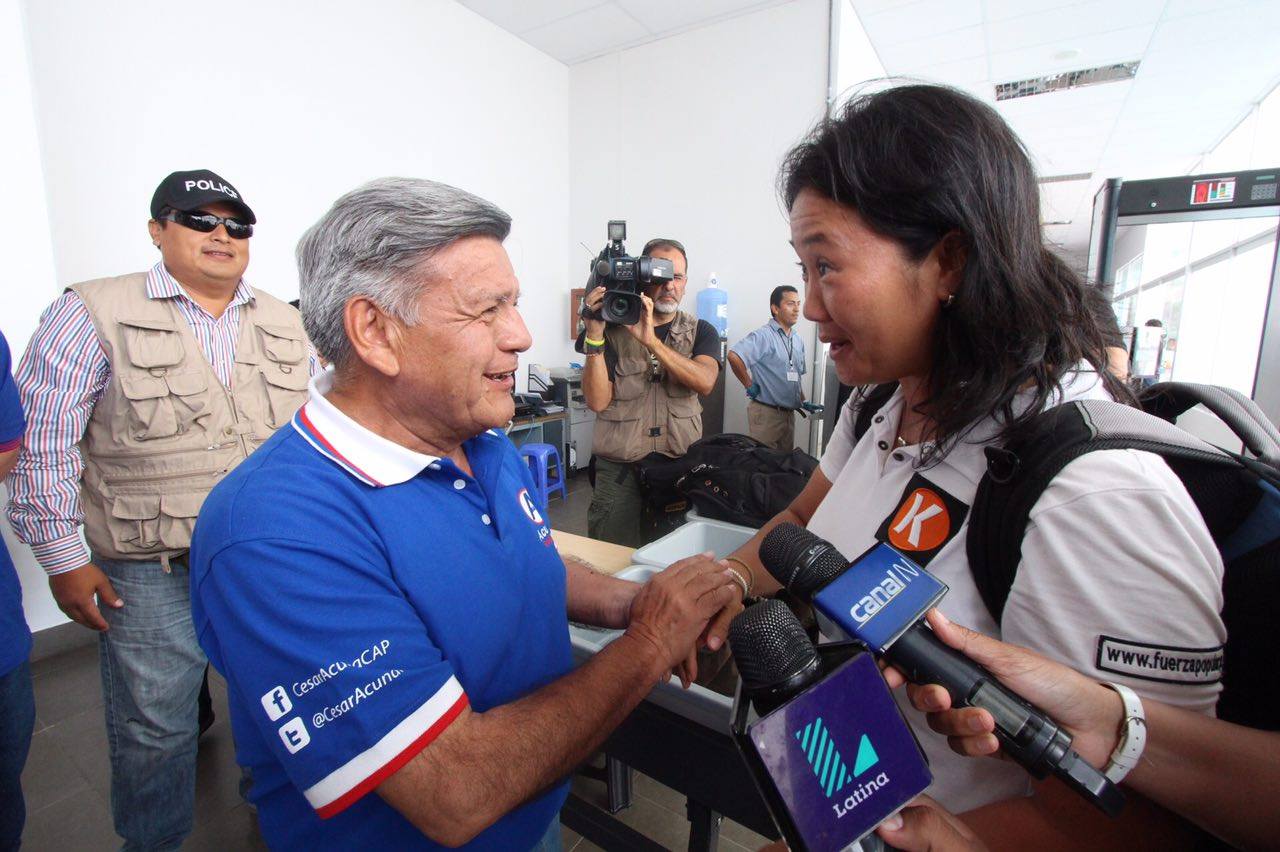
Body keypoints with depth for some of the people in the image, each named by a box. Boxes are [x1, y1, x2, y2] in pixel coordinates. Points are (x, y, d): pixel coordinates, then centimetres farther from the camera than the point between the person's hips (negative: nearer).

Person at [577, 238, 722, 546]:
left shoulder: (701, 332, 6)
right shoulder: (613, 330, 0)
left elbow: (705, 382, -15)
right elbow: (597, 401, -9)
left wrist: (650, 340, -22)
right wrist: (594, 335, -18)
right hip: (618, 472, -1)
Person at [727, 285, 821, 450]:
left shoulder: (798, 341, 12)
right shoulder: (764, 336, -14)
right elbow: (734, 356, -29)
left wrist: (803, 402, 14)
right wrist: (750, 386, -20)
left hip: (789, 413, 8)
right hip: (766, 412, -8)